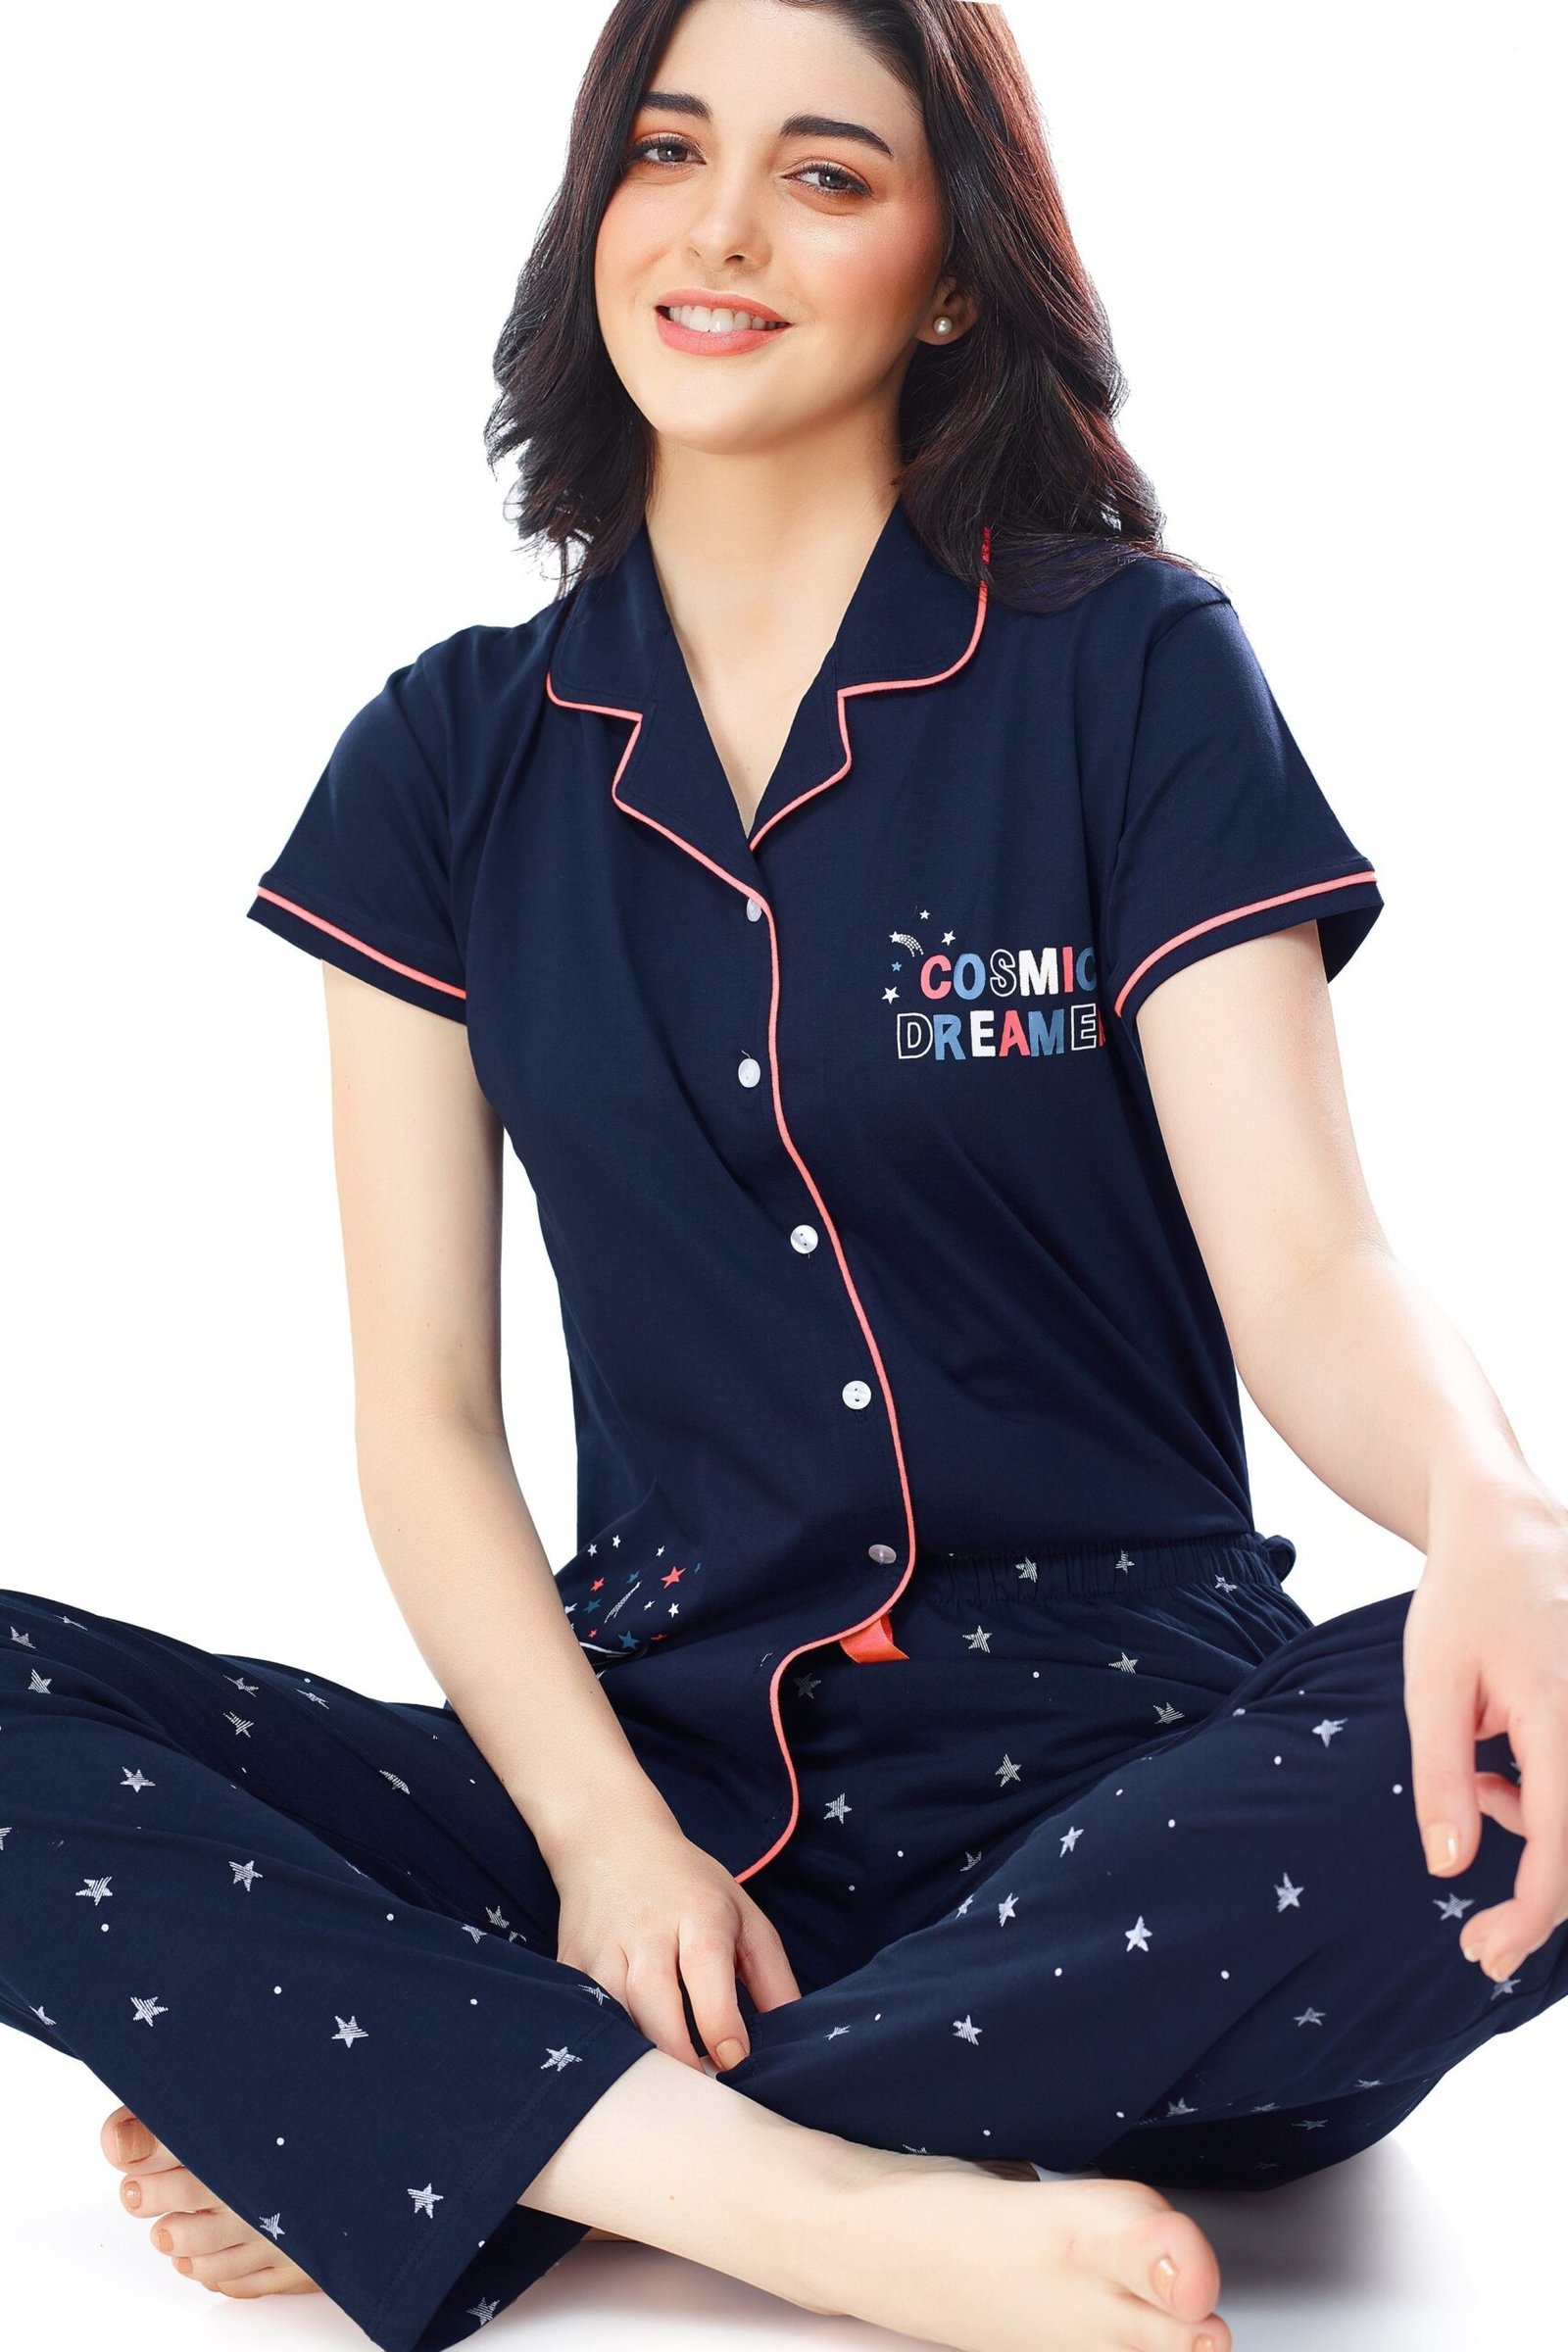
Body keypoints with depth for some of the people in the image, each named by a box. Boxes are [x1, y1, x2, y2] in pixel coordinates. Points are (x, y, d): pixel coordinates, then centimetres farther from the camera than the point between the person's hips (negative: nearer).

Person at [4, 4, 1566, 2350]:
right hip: (659, 1740, 2)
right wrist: (603, 1832, -14)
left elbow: (1306, 1260, -9)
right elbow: (421, 1404, 4)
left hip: (1120, 1758, -1)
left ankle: (421, 2115, -23)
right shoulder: (452, 755, 8)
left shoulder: (1131, 677, 1)